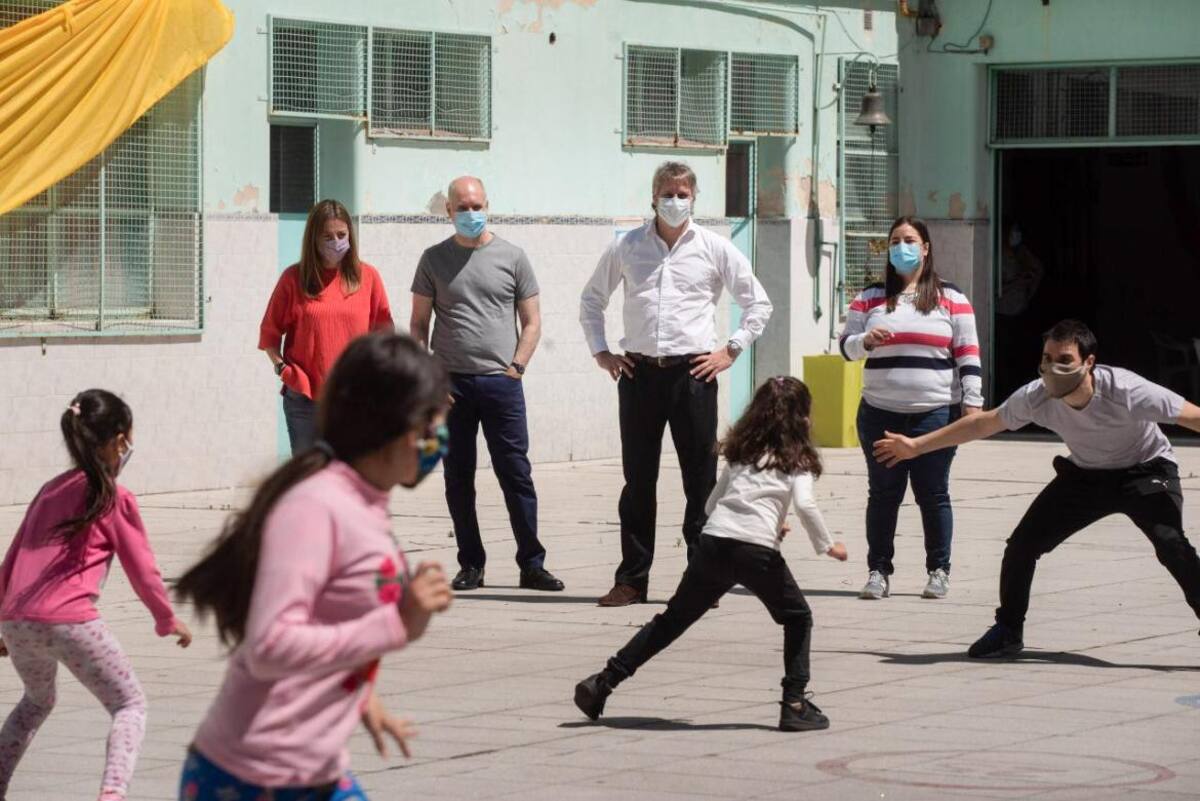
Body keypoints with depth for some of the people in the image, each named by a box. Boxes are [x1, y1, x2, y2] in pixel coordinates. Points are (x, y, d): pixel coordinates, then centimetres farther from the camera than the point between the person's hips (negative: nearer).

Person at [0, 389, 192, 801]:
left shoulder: (49, 491, 21)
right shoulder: (115, 499, 3)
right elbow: (142, 570, 6)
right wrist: (168, 621, 21)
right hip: (69, 620, -6)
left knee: (37, 699, 32)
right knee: (131, 705, 4)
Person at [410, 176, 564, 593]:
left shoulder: (511, 257, 6)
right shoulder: (434, 259, 7)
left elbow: (531, 322, 9)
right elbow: (418, 324, 8)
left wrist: (516, 367, -3)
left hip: (501, 382, -1)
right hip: (450, 385, 1)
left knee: (516, 474, -2)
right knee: (458, 477, 5)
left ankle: (531, 563, 3)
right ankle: (471, 563, 12)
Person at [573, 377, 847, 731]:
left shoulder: (741, 452, 25)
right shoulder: (797, 459, 8)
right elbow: (805, 505, -8)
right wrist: (827, 545, 4)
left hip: (713, 542, 5)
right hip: (757, 551, -5)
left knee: (672, 619, 14)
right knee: (797, 618, 15)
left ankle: (603, 682, 10)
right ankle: (796, 704, 6)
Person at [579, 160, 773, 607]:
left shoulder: (714, 249, 5)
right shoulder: (626, 248, 9)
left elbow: (758, 304, 10)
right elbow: (591, 300, 21)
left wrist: (731, 351, 2)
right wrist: (600, 352, 12)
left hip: (693, 370, -1)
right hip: (639, 371, 1)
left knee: (701, 478, 0)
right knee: (638, 479, 4)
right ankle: (631, 580, 9)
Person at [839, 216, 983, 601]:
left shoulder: (950, 299, 5)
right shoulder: (870, 298, 11)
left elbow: (968, 355, 3)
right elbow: (846, 346, 9)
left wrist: (972, 403, -4)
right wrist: (866, 340, -13)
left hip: (935, 414, -2)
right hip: (880, 414, 2)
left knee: (933, 495, 1)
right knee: (883, 494, 4)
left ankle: (939, 571, 9)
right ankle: (878, 571, 8)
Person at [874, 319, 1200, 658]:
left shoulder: (1126, 391, -35)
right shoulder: (1036, 398, -21)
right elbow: (981, 424, -4)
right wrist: (916, 445, 1)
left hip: (1145, 469, -4)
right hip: (1086, 474, 4)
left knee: (1170, 543, -28)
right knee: (1023, 544, -4)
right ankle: (1008, 631, 17)